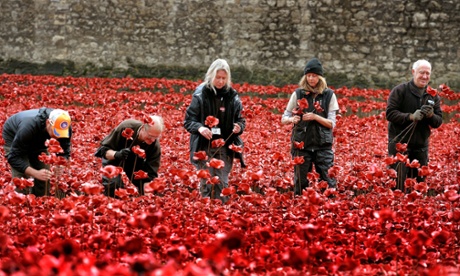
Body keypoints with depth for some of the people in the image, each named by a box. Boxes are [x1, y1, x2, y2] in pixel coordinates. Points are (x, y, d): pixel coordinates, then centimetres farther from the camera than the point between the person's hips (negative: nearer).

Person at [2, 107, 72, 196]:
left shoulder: (65, 127, -30)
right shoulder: (29, 126, -44)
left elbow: (65, 152, -18)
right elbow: (14, 158, -40)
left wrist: (59, 167, -41)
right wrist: (36, 173, -50)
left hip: (37, 140, 5)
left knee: (44, 177, -3)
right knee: (22, 177, -20)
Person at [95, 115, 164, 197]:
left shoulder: (155, 146, -31)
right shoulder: (125, 127, -37)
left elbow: (151, 174, -30)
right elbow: (104, 149, -30)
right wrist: (116, 154, -52)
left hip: (136, 163, 3)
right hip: (114, 160, -3)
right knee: (112, 184, -25)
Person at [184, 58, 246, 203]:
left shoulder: (232, 97, 2)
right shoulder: (200, 95, -6)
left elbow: (240, 120, 13)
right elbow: (188, 121, -3)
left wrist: (239, 126, -11)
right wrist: (199, 127, -24)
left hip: (225, 148, 2)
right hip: (205, 147, -2)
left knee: (222, 183, 4)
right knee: (207, 183, -1)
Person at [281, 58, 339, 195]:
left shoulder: (329, 95, 2)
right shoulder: (298, 94, 3)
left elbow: (332, 124, 0)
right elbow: (283, 119, 5)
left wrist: (315, 117, -16)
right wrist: (291, 119, -18)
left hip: (323, 144, -1)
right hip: (301, 144, 1)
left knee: (327, 181, -6)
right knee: (301, 182, 3)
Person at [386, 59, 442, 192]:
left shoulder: (433, 96, 9)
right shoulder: (400, 91, -5)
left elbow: (439, 121, 8)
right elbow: (390, 113, -12)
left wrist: (431, 115, -15)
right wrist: (411, 116, -24)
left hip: (421, 146, 5)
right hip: (399, 143, -5)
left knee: (420, 181, 10)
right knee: (398, 182, -7)